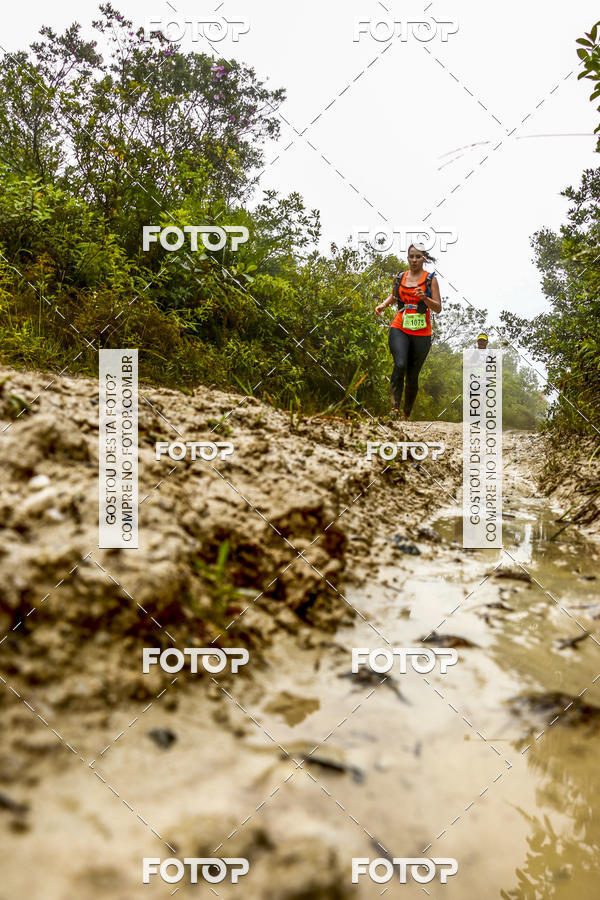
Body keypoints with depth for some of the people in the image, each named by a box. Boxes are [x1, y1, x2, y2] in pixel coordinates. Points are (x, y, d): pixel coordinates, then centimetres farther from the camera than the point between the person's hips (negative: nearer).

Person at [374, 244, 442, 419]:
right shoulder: (400, 278, 11)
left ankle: (407, 414, 16)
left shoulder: (430, 279, 3)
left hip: (421, 333, -1)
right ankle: (395, 406, -24)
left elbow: (438, 308, -1)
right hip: (399, 329, 1)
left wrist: (424, 298, -18)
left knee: (413, 375, 3)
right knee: (400, 365, -25)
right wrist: (383, 305, 13)